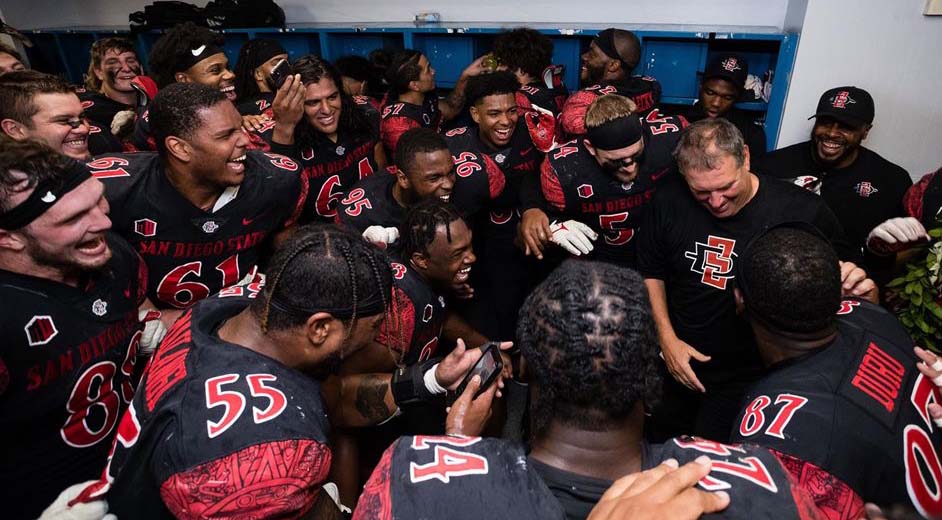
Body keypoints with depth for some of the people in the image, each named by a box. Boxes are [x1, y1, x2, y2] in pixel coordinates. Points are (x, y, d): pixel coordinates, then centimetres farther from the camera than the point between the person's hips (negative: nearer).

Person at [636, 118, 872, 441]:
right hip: (676, 365, 3)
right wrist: (667, 338, -7)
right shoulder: (670, 202, -11)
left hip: (749, 379, -3)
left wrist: (860, 293, -31)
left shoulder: (804, 213, -19)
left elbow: (850, 281, -7)